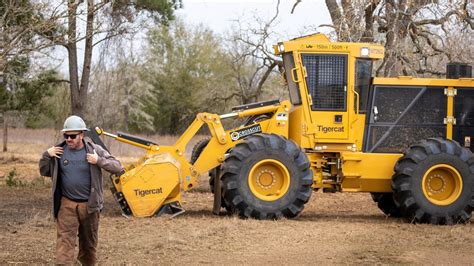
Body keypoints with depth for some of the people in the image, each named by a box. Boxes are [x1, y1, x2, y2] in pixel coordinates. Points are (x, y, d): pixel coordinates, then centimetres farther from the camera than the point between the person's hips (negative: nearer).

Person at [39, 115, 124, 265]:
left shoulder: (94, 150, -7)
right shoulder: (59, 151, -1)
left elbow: (118, 168, -8)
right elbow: (44, 172, 11)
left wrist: (99, 161, -22)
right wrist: (46, 156, -7)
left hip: (90, 205, 0)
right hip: (67, 204, 0)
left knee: (89, 243, 15)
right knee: (65, 240, -12)